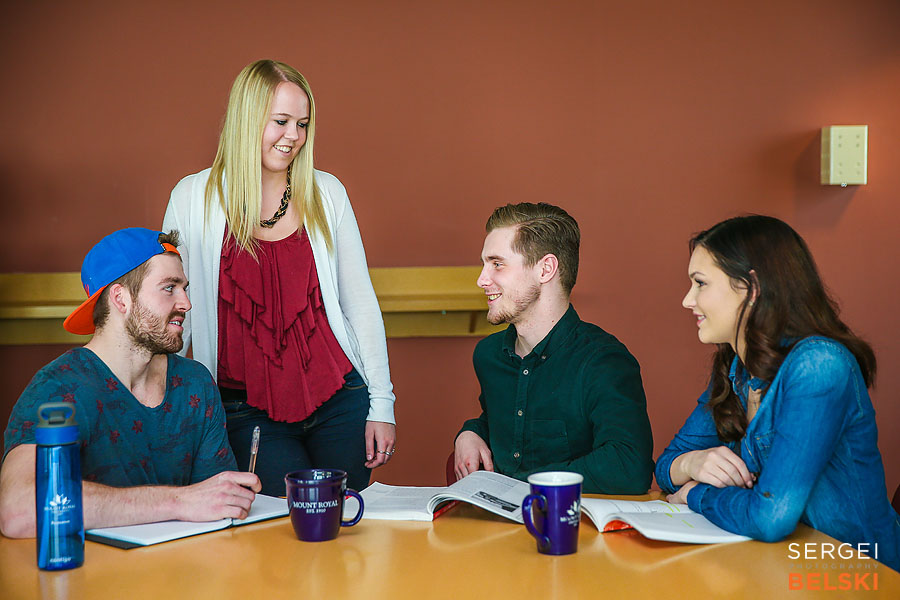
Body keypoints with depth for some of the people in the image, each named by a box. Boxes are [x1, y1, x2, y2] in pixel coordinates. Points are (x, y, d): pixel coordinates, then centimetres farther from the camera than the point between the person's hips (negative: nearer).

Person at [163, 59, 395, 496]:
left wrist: (381, 405, 3)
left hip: (337, 399, 2)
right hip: (247, 413, -2)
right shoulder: (194, 199, -1)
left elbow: (360, 303, 7)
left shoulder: (326, 194, 4)